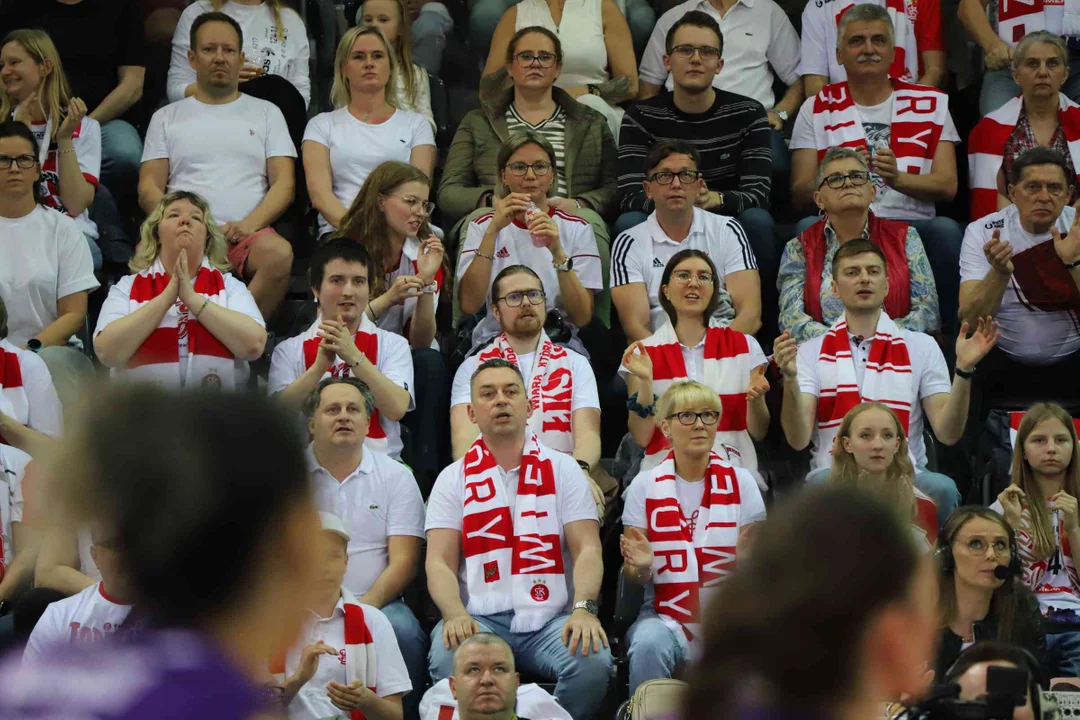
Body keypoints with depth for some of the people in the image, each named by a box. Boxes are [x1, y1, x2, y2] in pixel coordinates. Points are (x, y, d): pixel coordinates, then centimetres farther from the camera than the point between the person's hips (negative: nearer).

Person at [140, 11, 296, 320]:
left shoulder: (266, 113, 21)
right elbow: (149, 188, 12)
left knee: (279, 254, -37)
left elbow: (284, 184, 11)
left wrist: (250, 223, -9)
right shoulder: (167, 118, 21)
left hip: (247, 234, 0)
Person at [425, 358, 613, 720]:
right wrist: (455, 615, -19)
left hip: (550, 618, 1)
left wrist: (584, 609, -18)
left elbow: (587, 549, 3)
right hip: (481, 618, -1)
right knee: (448, 660, -35)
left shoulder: (562, 469, 13)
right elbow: (439, 561, 3)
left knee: (592, 661, -32)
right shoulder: (454, 479, 13)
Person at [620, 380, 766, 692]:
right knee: (649, 644, -33)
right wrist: (641, 566, -18)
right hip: (665, 615, 0)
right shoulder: (645, 486, 5)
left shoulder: (740, 482, 6)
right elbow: (633, 577, 5)